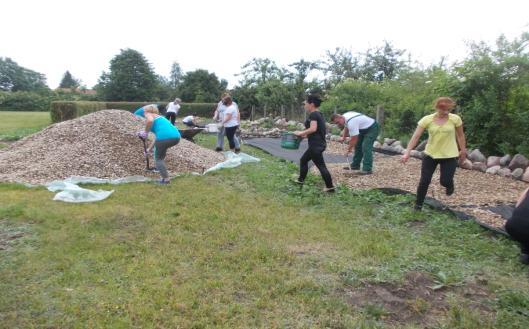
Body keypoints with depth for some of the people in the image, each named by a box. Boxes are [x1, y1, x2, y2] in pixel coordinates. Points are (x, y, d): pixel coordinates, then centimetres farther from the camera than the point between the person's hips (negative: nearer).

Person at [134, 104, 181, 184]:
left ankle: (165, 179, 8)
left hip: (164, 137, -7)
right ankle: (159, 166, 33)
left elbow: (150, 120, -12)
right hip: (176, 137, 7)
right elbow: (157, 136, 40)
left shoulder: (148, 114, 15)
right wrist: (150, 149, 47)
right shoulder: (159, 117, 36)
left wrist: (145, 132, 3)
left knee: (158, 158, 13)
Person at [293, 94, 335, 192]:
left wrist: (301, 133, -16)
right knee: (303, 160, 20)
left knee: (321, 166, -5)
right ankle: (301, 180, 31)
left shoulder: (313, 114, -14)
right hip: (318, 144, 10)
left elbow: (313, 129, -27)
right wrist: (305, 135, 18)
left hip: (316, 145, -10)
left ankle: (330, 187, 0)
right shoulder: (319, 114, 15)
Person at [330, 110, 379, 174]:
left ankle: (367, 169, -19)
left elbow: (354, 138, -29)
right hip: (363, 129, 11)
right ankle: (355, 165, 21)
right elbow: (346, 128, 17)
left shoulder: (351, 122, -35)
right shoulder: (344, 117, -4)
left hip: (372, 128, -11)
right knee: (358, 145, 12)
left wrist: (349, 150, -20)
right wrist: (343, 137, 4)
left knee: (366, 148, -20)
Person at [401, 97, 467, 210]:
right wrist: (407, 152, -21)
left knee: (445, 181, -3)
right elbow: (416, 136, -14)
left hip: (449, 156, 0)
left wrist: (463, 151, 10)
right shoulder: (427, 119, -10)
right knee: (424, 181, -1)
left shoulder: (455, 119, -8)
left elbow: (460, 136, 5)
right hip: (430, 154, 1)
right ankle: (418, 205, 16)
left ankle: (450, 185, 37)